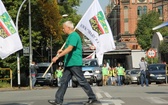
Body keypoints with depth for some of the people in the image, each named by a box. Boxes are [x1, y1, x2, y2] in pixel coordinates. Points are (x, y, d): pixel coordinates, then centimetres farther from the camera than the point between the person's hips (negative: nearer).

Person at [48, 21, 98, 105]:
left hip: (75, 63, -10)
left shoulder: (74, 36, -14)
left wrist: (58, 56, -28)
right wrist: (62, 51, 13)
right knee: (64, 81, 5)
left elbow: (70, 48, -25)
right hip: (69, 63, 10)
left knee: (82, 81, -4)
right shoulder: (70, 36, 18)